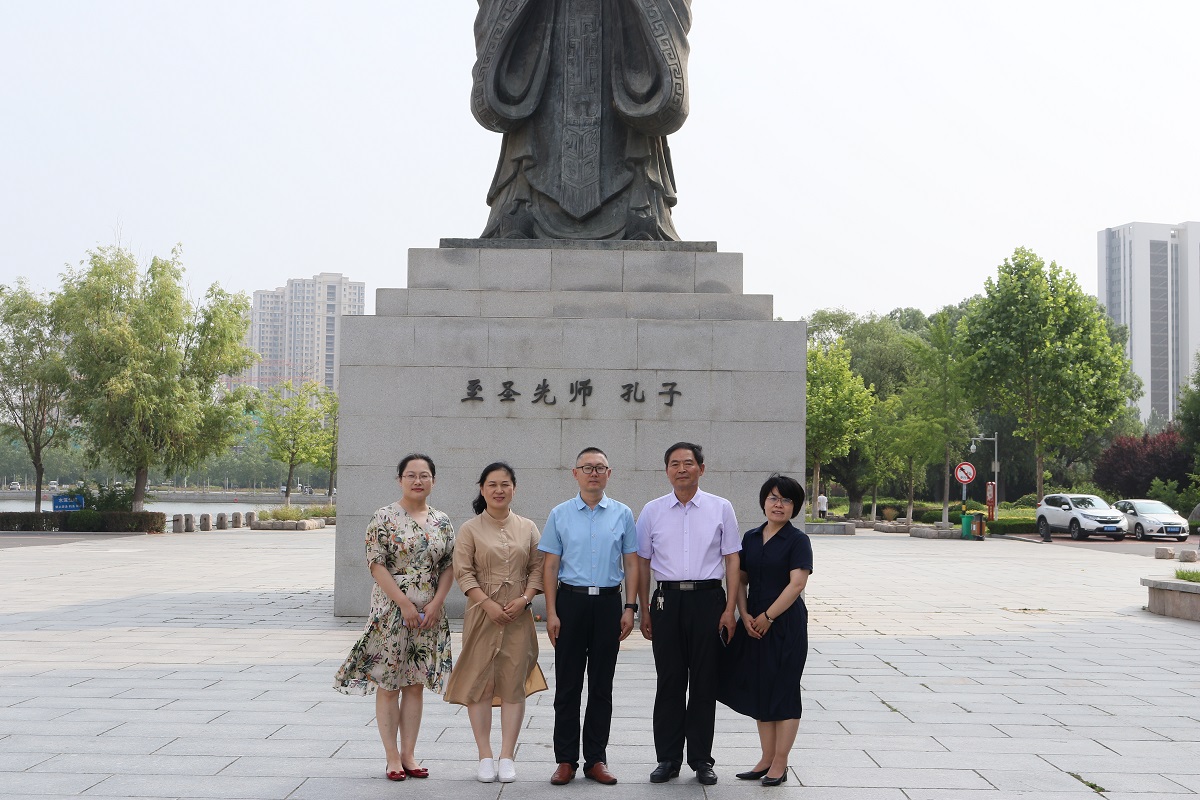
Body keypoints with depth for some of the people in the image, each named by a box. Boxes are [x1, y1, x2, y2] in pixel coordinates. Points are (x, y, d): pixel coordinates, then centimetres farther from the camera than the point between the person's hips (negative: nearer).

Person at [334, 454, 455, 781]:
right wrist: (405, 603, -15)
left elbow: (449, 566, 7)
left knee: (415, 684, 9)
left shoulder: (442, 522, 8)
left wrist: (436, 603, -6)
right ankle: (392, 757, 9)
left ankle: (408, 754, 17)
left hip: (429, 614, 4)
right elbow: (376, 564, -10)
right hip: (391, 611, -4)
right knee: (388, 685, 1)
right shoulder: (384, 518, -6)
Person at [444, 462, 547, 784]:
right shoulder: (470, 529, 2)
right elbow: (463, 572, -4)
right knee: (480, 682, -1)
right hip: (482, 613, -2)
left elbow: (538, 568, 7)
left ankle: (507, 757, 8)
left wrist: (524, 599, -9)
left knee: (514, 684, 1)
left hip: (519, 615, 2)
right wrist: (488, 604, -14)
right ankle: (485, 757, 9)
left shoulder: (527, 528, 9)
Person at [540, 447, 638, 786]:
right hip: (571, 600, -1)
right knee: (567, 684, 4)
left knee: (602, 685, 7)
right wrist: (551, 612, -3)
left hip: (608, 602, 1)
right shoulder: (560, 514, 4)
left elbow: (631, 564, 7)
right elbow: (551, 566, 4)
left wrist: (630, 608, -1)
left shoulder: (622, 514, 5)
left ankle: (595, 759, 16)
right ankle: (565, 759, 12)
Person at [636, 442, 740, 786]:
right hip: (667, 600, 1)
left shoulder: (721, 508, 3)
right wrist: (645, 611, 7)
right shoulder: (652, 511, 7)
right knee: (669, 682, 5)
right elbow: (643, 563, 10)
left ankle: (702, 759, 14)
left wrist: (729, 610, -3)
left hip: (707, 599, -1)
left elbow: (732, 560, 3)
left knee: (704, 682, 4)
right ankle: (668, 759, 15)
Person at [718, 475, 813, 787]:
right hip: (753, 625, 6)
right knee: (759, 691, 10)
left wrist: (767, 617, -15)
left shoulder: (797, 540, -6)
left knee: (783, 691, -1)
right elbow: (741, 580, 11)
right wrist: (745, 615, -4)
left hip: (785, 624, -6)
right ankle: (766, 760, 19)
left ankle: (780, 765, 6)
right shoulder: (751, 538, 10)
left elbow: (797, 583, -15)